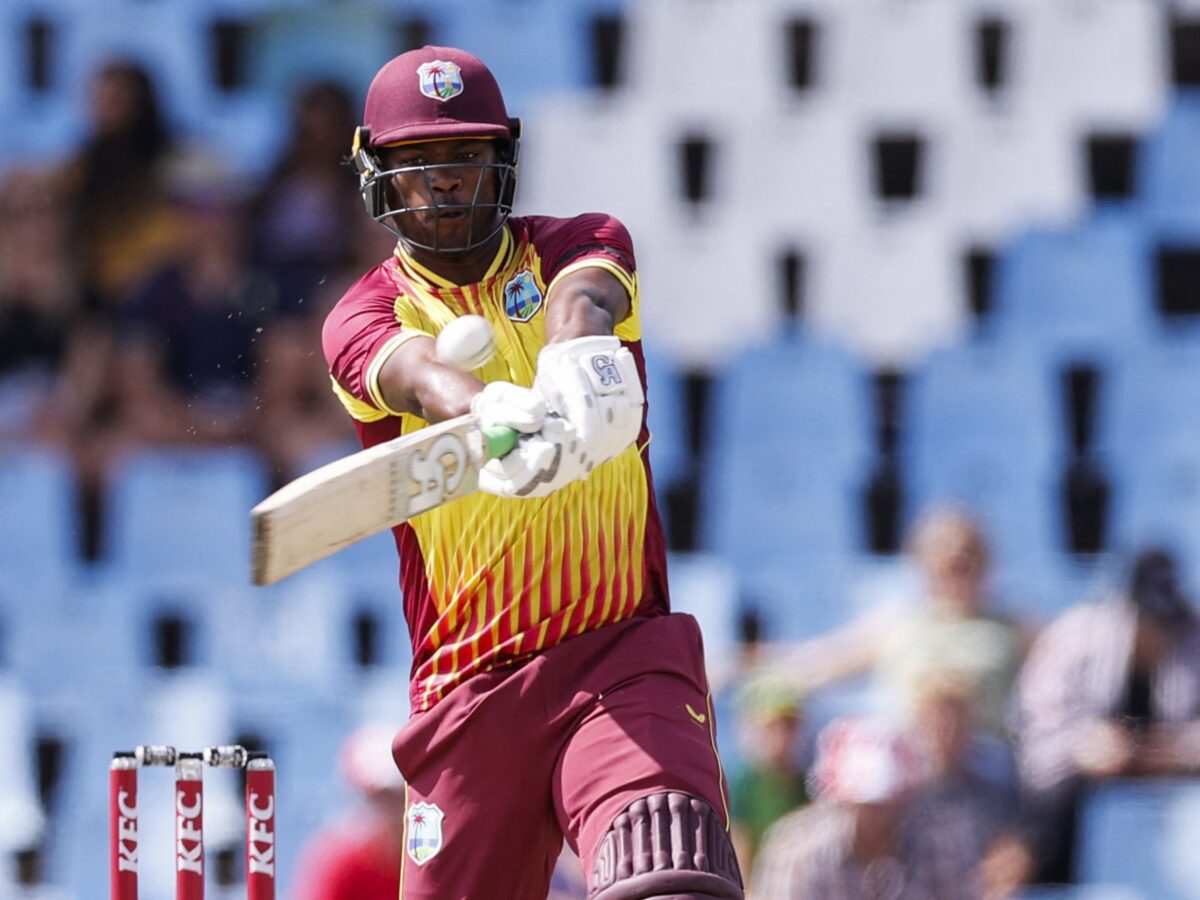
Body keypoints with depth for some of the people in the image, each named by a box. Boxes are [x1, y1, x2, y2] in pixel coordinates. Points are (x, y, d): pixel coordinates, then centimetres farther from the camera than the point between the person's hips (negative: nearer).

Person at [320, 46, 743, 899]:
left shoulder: (582, 247, 8)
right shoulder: (366, 317, 6)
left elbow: (583, 295, -18)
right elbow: (417, 374, -19)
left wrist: (575, 354, -45)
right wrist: (489, 414, -45)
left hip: (624, 655, -2)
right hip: (471, 687, 2)